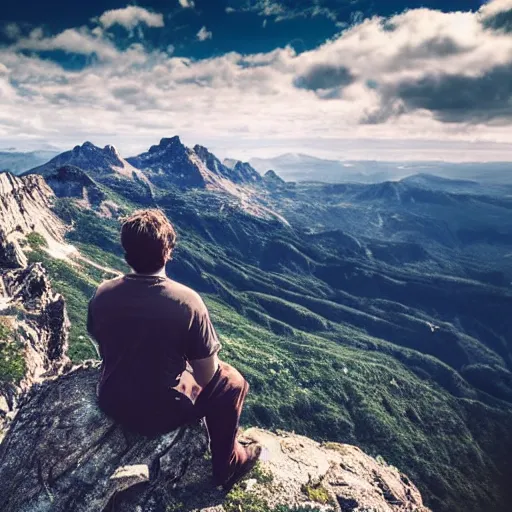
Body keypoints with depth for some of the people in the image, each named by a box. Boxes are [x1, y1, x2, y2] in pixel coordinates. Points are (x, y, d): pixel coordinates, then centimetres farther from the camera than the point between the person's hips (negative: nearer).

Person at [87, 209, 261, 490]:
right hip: (161, 414, -4)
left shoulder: (102, 294, -14)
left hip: (112, 404, 5)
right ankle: (227, 464, 34)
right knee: (231, 381, 16)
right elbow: (206, 375, -18)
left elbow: (104, 349, 4)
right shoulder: (187, 301, -27)